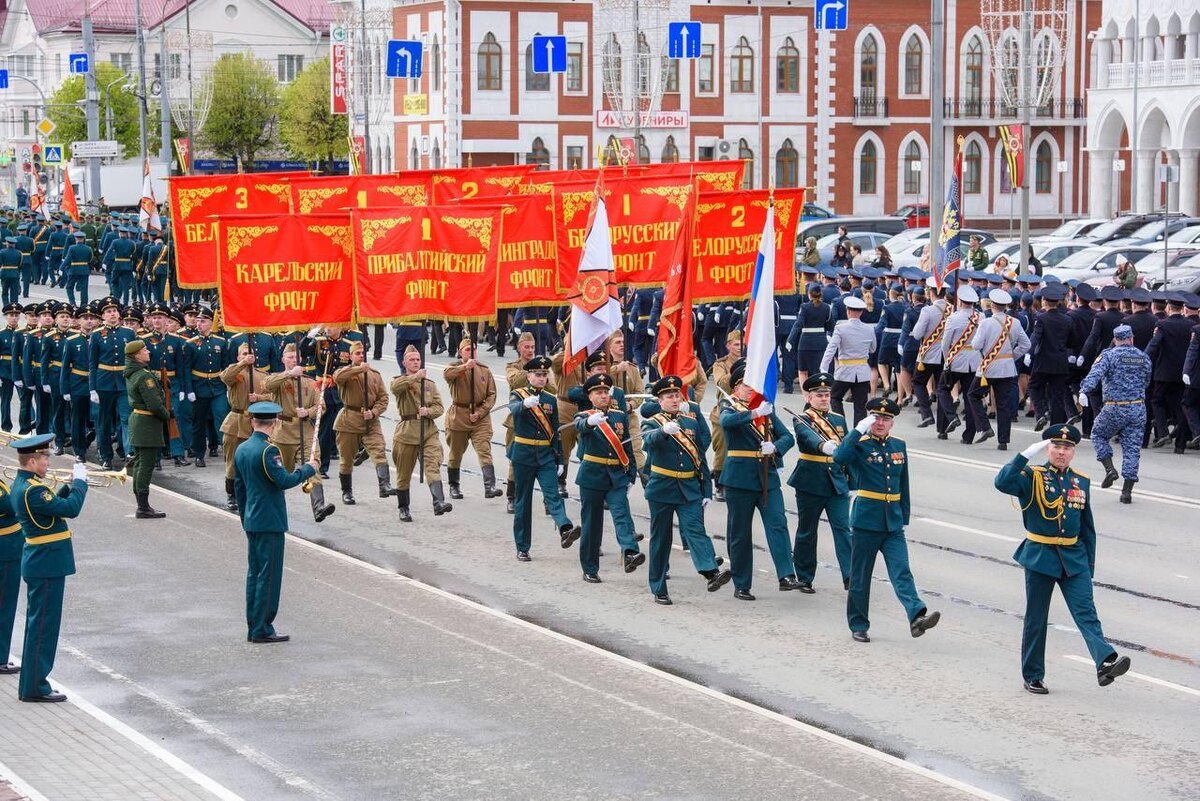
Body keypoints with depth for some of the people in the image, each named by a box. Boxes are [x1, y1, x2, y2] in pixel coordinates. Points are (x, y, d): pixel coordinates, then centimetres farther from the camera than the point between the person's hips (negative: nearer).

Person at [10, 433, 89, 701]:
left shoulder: (21, 484, 10)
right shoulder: (32, 490, -22)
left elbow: (55, 506, 20)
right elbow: (71, 509, -26)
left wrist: (69, 486, 8)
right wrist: (80, 481, -13)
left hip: (39, 564, 11)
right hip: (48, 565, -11)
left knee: (36, 625, 16)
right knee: (43, 626, -3)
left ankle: (30, 684, 23)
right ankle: (35, 688, 2)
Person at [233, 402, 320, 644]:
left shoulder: (241, 449, 8)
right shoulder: (268, 451, -18)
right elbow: (284, 481, -21)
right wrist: (308, 469, -6)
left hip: (251, 522, 9)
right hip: (270, 522, -9)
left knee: (254, 574, 13)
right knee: (269, 576, -3)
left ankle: (253, 628, 17)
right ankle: (262, 629, -1)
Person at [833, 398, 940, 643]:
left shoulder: (899, 445, 11)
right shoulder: (860, 444, -4)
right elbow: (839, 458, -27)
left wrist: (904, 517, 16)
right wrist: (858, 431, -28)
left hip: (893, 522, 3)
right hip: (865, 520, -3)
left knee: (902, 572, -11)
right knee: (860, 577, 6)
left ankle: (917, 616, -25)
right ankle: (858, 625, 17)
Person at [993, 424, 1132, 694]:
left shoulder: (1081, 482, 9)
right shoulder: (1033, 477, -5)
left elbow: (1087, 527, 15)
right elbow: (1002, 483, -26)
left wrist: (1089, 565, 13)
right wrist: (1027, 454, -29)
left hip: (1074, 558, 3)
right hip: (1040, 557, -3)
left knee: (1086, 611, -13)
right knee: (1036, 618, 6)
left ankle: (1105, 663, -29)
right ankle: (1033, 677, 17)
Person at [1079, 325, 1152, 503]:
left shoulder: (1108, 355, -3)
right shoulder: (1143, 358, 9)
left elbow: (1095, 374, -19)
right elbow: (1146, 382, 18)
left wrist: (1084, 392, -30)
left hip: (1114, 408, -3)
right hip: (1138, 408, 3)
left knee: (1098, 435, 21)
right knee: (1132, 447, 6)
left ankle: (1110, 468, 1)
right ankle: (1127, 490, 3)